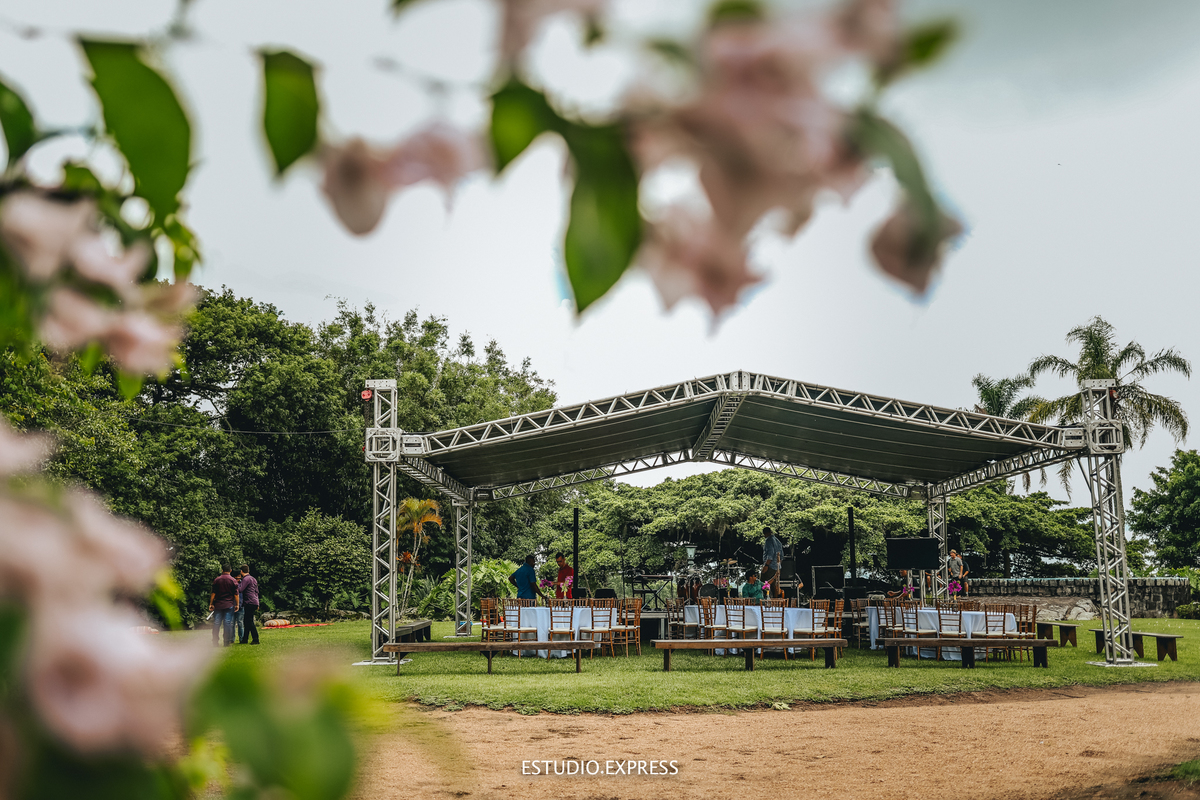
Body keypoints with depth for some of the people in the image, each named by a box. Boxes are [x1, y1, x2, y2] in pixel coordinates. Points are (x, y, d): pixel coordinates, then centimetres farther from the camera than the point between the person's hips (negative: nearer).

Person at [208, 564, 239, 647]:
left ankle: (215, 642, 2)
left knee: (216, 623, 3)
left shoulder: (217, 580, 3)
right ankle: (227, 642, -2)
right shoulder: (233, 580, -1)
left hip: (218, 605, 1)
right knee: (227, 623, -1)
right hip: (229, 605, -1)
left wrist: (211, 604, 8)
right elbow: (236, 594, -2)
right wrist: (237, 604, 3)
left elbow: (213, 593, 3)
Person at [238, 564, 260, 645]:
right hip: (255, 602, 10)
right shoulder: (253, 579, 19)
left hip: (249, 603, -10)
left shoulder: (246, 579, -11)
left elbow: (240, 590, -19)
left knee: (250, 621, -8)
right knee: (247, 621, 14)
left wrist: (237, 583, -2)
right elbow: (256, 591, 23)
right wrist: (257, 604, 26)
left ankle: (255, 639, -10)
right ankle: (245, 639, 19)